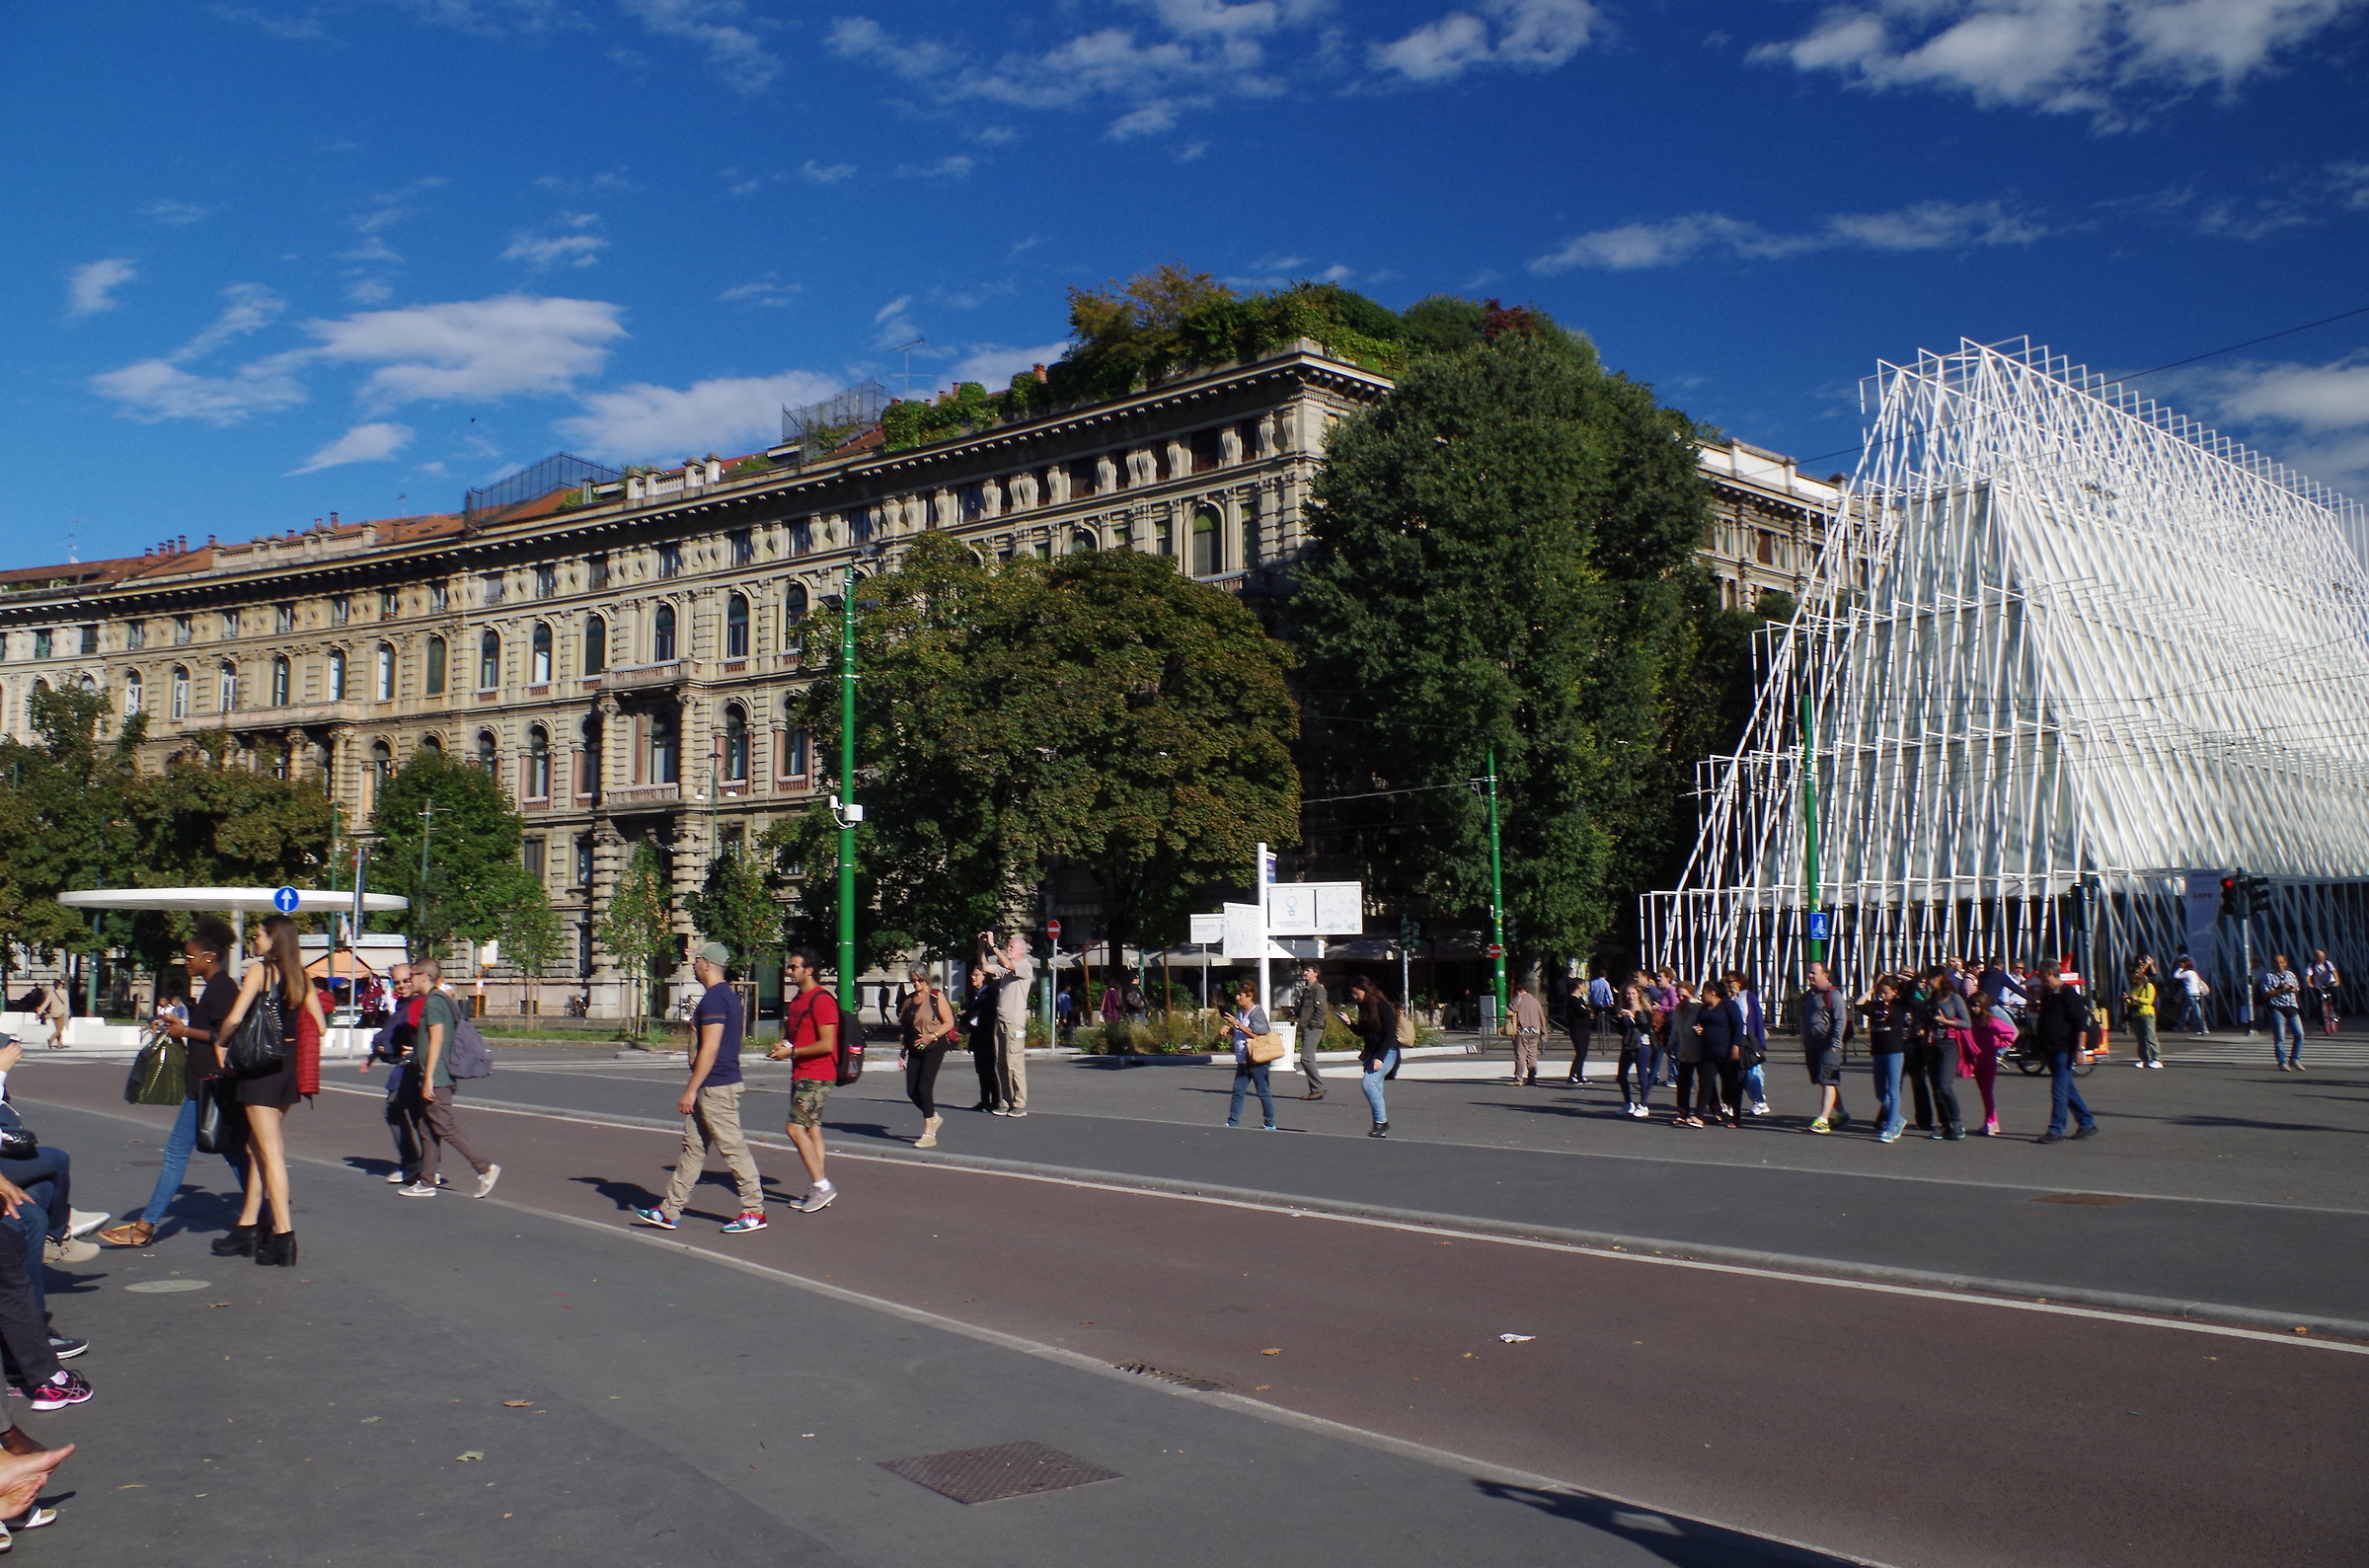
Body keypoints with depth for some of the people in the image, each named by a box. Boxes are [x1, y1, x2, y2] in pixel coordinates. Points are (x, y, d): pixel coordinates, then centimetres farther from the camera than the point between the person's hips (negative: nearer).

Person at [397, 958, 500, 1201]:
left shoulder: (433, 1001, -13)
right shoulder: (443, 999, 16)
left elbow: (436, 1040, -20)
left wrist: (428, 1078, -21)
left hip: (436, 1079, -10)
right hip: (438, 1079, 10)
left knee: (446, 1128, -9)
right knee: (427, 1130, 11)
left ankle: (485, 1168, -10)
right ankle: (426, 1182, 14)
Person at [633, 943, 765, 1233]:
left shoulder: (714, 998, -18)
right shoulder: (728, 995, 14)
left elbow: (709, 1049, -22)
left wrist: (691, 1090, -20)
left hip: (715, 1087, -11)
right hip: (714, 1087, 11)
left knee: (732, 1147, -4)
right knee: (693, 1146, 12)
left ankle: (754, 1211, 3)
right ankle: (670, 1211, 17)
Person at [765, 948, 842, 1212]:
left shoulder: (821, 1000, -16)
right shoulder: (797, 1001, 15)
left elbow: (826, 1044, -21)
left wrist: (792, 1052, -15)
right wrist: (783, 1047, 8)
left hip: (817, 1077, -10)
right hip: (802, 1075, 10)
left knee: (796, 1128, -13)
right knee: (811, 1129, 10)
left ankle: (821, 1185, -8)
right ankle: (818, 1189, 14)